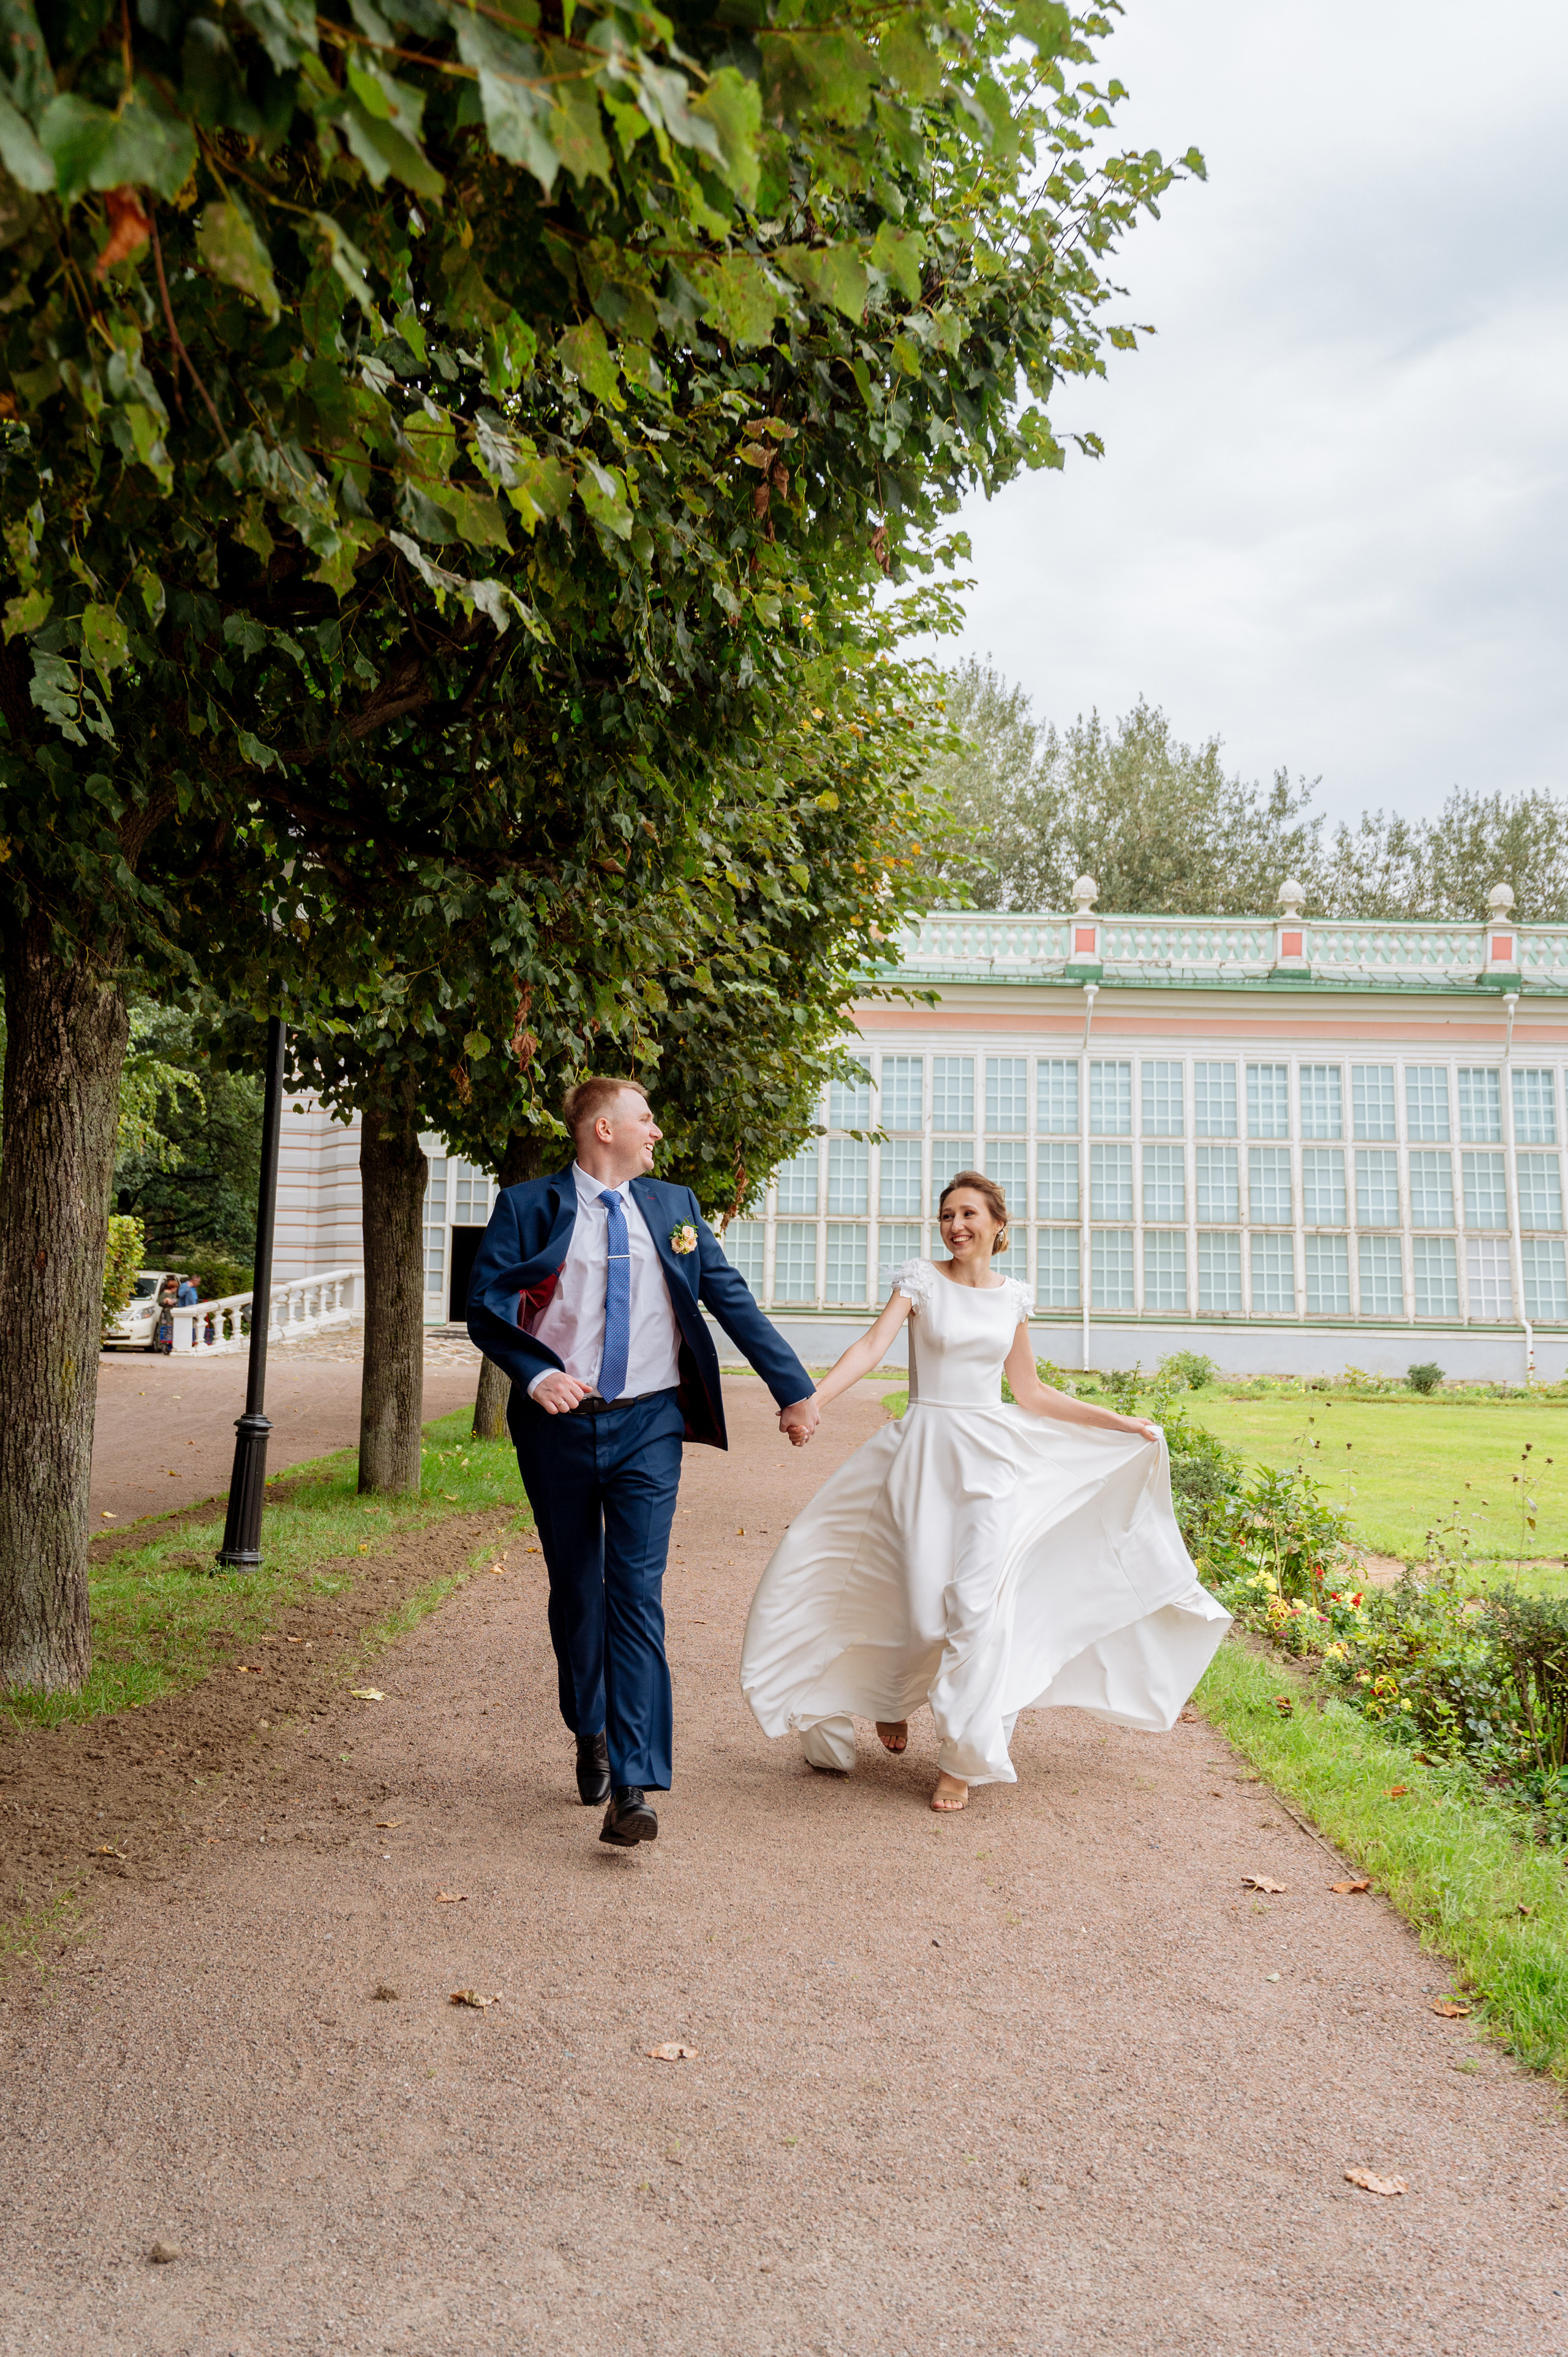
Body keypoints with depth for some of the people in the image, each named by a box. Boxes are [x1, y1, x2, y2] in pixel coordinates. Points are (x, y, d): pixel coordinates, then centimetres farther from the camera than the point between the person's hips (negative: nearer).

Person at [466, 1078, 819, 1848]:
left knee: (638, 1593, -8)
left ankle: (633, 1785, -9)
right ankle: (591, 1735, 36)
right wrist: (535, 1374, -21)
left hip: (648, 1426, 1)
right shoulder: (528, 1207, 0)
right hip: (561, 1425, 0)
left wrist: (795, 1389, 6)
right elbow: (483, 1306, -4)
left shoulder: (673, 1206, 8)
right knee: (575, 1590, 12)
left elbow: (732, 1300, 9)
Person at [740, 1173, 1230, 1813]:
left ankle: (959, 1758, 5)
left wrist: (1121, 1424, 17)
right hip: (926, 1450, -2)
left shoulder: (1012, 1296, 8)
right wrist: (814, 1397, -34)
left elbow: (1030, 1393, 16)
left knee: (977, 1602, -8)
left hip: (993, 1456, 2)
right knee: (920, 1601, -1)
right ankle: (888, 1695, 34)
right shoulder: (921, 1279, -2)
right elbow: (874, 1344, -17)